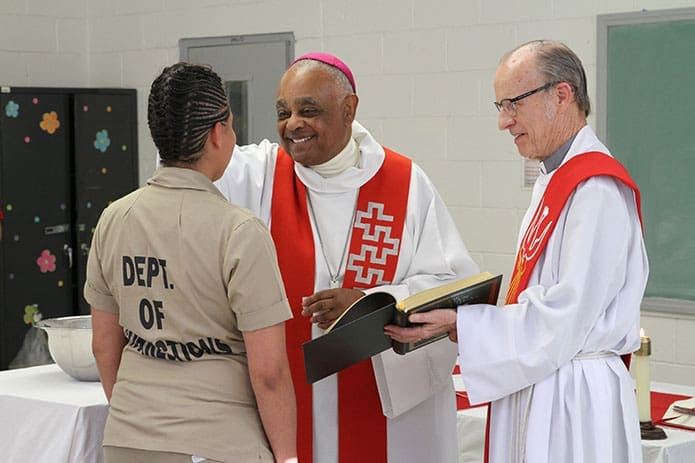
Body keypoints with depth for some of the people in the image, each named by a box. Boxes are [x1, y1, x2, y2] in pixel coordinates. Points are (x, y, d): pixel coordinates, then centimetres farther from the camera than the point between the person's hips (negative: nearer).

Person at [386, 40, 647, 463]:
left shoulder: (597, 190, -18)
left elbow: (564, 318, -21)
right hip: (538, 387, 9)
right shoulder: (556, 181, 13)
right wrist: (459, 318, 4)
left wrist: (460, 324, -16)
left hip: (573, 399, -9)